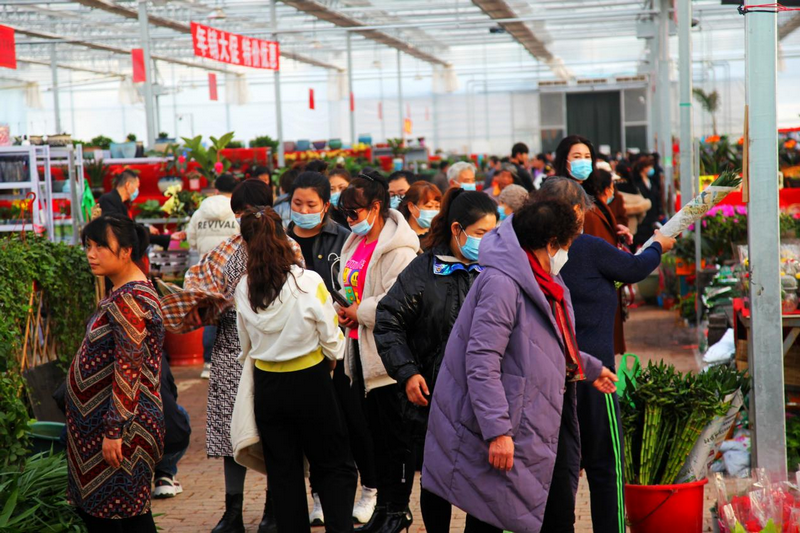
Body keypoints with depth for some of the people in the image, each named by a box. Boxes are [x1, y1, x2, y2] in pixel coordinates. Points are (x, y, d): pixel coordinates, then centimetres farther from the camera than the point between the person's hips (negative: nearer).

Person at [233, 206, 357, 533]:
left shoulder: (244, 289, -6)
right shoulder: (309, 282, -16)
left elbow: (245, 349, 4)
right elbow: (332, 343, -9)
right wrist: (330, 359, 12)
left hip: (267, 386, 3)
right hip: (311, 383, -3)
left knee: (283, 473, 13)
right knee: (334, 468, 11)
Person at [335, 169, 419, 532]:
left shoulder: (398, 248, -16)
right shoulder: (356, 242, 13)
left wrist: (359, 312, -16)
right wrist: (344, 308, 3)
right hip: (361, 350, 9)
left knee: (394, 436, 1)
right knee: (375, 433, 15)